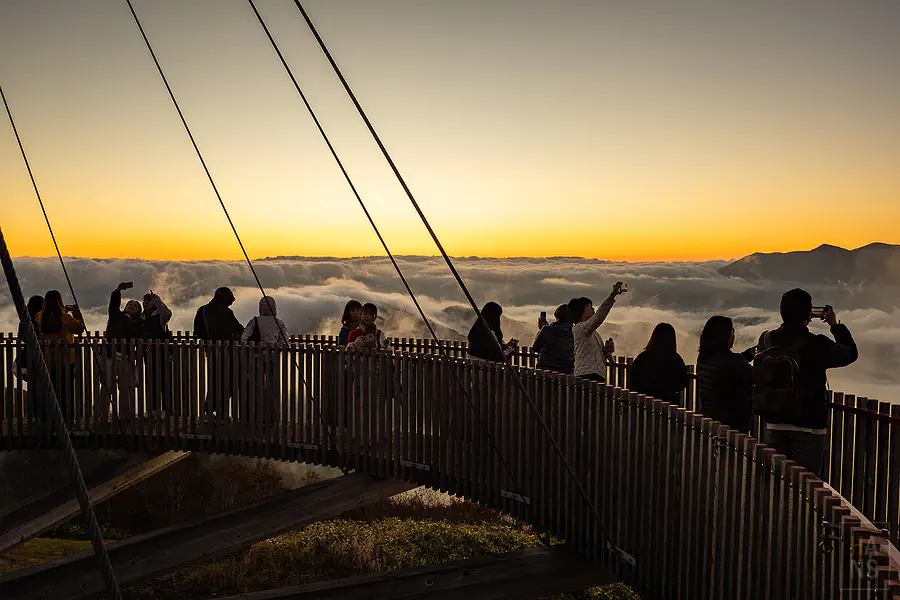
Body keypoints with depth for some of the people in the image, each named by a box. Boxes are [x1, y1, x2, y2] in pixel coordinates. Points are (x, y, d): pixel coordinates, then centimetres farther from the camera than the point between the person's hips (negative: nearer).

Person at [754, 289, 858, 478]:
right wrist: (835, 325, 13)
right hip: (808, 427, -4)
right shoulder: (816, 345, -16)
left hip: (772, 425, 4)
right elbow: (851, 353, 2)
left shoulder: (766, 340, -4)